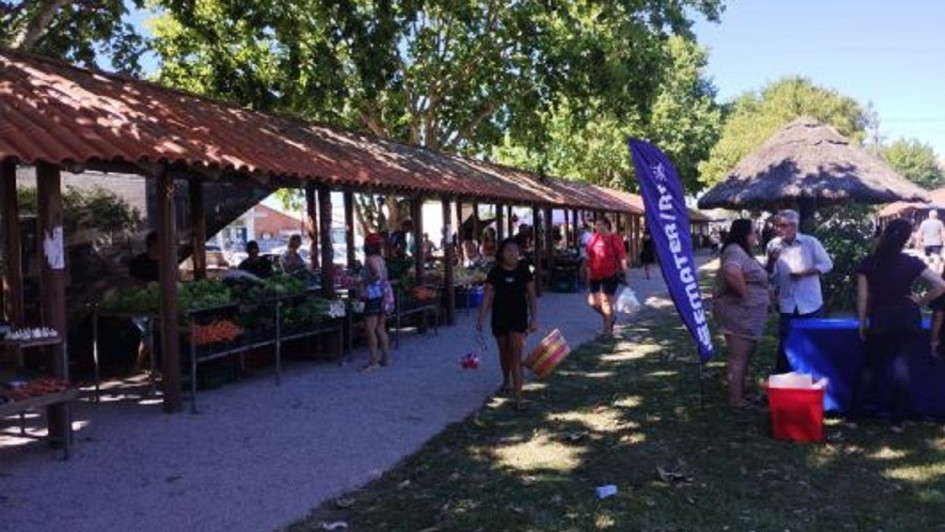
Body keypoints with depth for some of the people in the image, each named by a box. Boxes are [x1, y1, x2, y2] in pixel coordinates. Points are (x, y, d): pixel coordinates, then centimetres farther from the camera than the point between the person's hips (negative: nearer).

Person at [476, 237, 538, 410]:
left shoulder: (523, 270, -4)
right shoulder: (495, 272, -4)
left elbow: (531, 296, 1)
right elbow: (487, 297, -4)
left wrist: (534, 318, -4)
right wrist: (480, 319, -10)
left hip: (519, 317, -1)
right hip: (500, 317, 2)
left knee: (516, 354, -10)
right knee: (504, 352, 17)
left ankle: (518, 397, -11)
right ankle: (506, 381, 44)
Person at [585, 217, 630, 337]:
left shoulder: (614, 239, -7)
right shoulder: (593, 238, 7)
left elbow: (622, 257, -8)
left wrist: (626, 273, -11)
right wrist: (589, 274, 15)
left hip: (610, 275, -6)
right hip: (595, 276, 6)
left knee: (606, 301, -4)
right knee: (593, 302, 7)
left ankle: (607, 328, 9)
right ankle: (610, 317, 33)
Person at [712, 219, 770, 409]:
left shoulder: (742, 251, 15)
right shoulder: (735, 251, -19)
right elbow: (731, 273, -41)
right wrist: (744, 293, -27)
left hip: (745, 313, 11)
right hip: (739, 313, -11)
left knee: (743, 356, 18)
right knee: (739, 357, -2)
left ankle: (739, 394, 29)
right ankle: (736, 399, 6)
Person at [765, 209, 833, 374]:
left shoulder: (810, 242, -7)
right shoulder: (773, 245, 0)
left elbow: (827, 264, -5)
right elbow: (769, 275, 2)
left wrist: (804, 272, -17)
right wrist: (771, 260, -18)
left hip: (811, 304, -2)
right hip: (788, 306, 2)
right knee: (785, 344, 6)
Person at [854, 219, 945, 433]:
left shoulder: (868, 263, -5)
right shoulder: (912, 262, -4)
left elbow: (862, 296, -5)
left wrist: (862, 323, 4)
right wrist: (920, 301, 2)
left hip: (881, 319, 0)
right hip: (907, 318, 1)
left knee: (870, 367, 11)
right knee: (901, 365, 9)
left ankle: (854, 415, 11)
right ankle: (897, 420, 10)